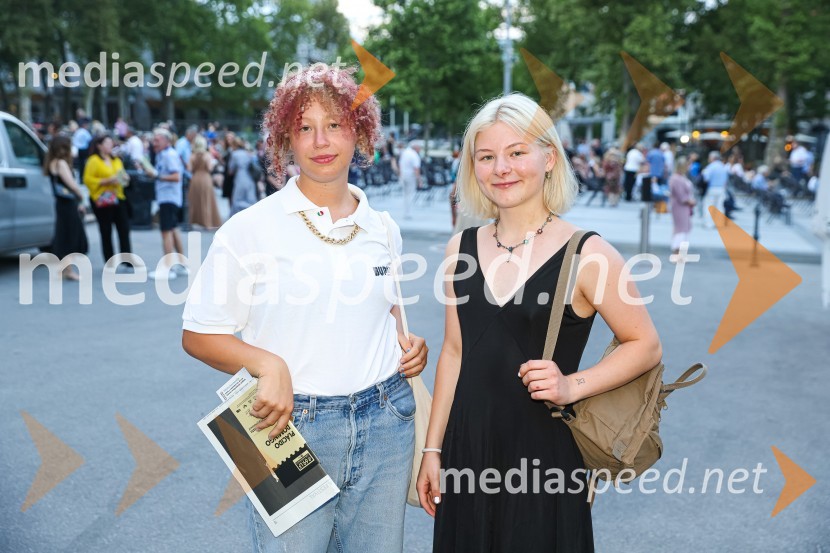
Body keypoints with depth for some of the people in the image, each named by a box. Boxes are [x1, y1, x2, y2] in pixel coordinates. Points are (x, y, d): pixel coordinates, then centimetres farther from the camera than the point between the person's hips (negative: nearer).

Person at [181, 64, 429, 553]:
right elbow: (198, 335, -5)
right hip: (290, 424, -3)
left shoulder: (383, 230, 6)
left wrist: (406, 340, 3)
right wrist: (268, 364, -21)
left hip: (385, 421, 4)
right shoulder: (249, 229, -7)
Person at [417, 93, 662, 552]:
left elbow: (645, 345, -3)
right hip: (466, 448, 4)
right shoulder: (461, 249, 2)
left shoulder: (586, 254, -11)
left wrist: (573, 386, -18)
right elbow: (454, 352, 8)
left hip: (544, 453, -4)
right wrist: (433, 449, 9)